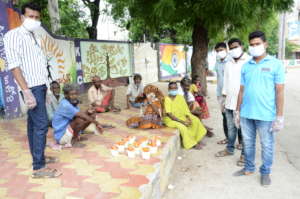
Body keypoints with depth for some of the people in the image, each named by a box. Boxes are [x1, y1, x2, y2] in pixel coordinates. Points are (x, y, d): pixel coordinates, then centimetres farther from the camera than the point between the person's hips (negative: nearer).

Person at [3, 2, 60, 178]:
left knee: (33, 123, 14)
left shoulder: (35, 37, 17)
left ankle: (38, 157, 23)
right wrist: (26, 91, -23)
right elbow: (14, 65, -16)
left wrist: (44, 86, 12)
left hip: (41, 86, 8)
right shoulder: (14, 35, -7)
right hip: (32, 88, -8)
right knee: (41, 124, -11)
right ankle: (39, 167, -5)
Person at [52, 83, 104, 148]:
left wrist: (87, 112, -19)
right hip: (61, 136, -9)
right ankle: (72, 141, -12)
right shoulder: (65, 105, -24)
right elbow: (81, 115, -29)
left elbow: (82, 114, 2)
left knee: (92, 115, 1)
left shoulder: (72, 103, 4)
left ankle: (76, 136, 4)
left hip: (68, 130, 9)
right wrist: (96, 123, -26)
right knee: (81, 119, -34)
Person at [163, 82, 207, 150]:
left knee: (196, 120, -9)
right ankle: (192, 144, -10)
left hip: (181, 117, 6)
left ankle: (197, 140, 1)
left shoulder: (180, 97, 4)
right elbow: (169, 114, -20)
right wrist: (181, 121, -24)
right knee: (182, 127, -30)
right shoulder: (167, 99, -14)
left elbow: (185, 109, 3)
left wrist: (189, 118, -16)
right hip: (170, 119, -6)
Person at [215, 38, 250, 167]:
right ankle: (229, 149, 30)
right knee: (231, 127, 16)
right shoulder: (228, 64, 13)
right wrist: (224, 97, 15)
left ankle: (244, 154, 15)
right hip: (230, 102, 6)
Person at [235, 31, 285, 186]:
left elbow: (279, 92, -6)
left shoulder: (276, 64, -4)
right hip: (246, 114, 4)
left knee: (267, 145, 10)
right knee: (248, 143, 16)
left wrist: (280, 117, -9)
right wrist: (238, 111, 10)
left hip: (266, 115, -3)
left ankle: (265, 172, 30)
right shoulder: (246, 66, 7)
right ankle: (249, 168, 35)